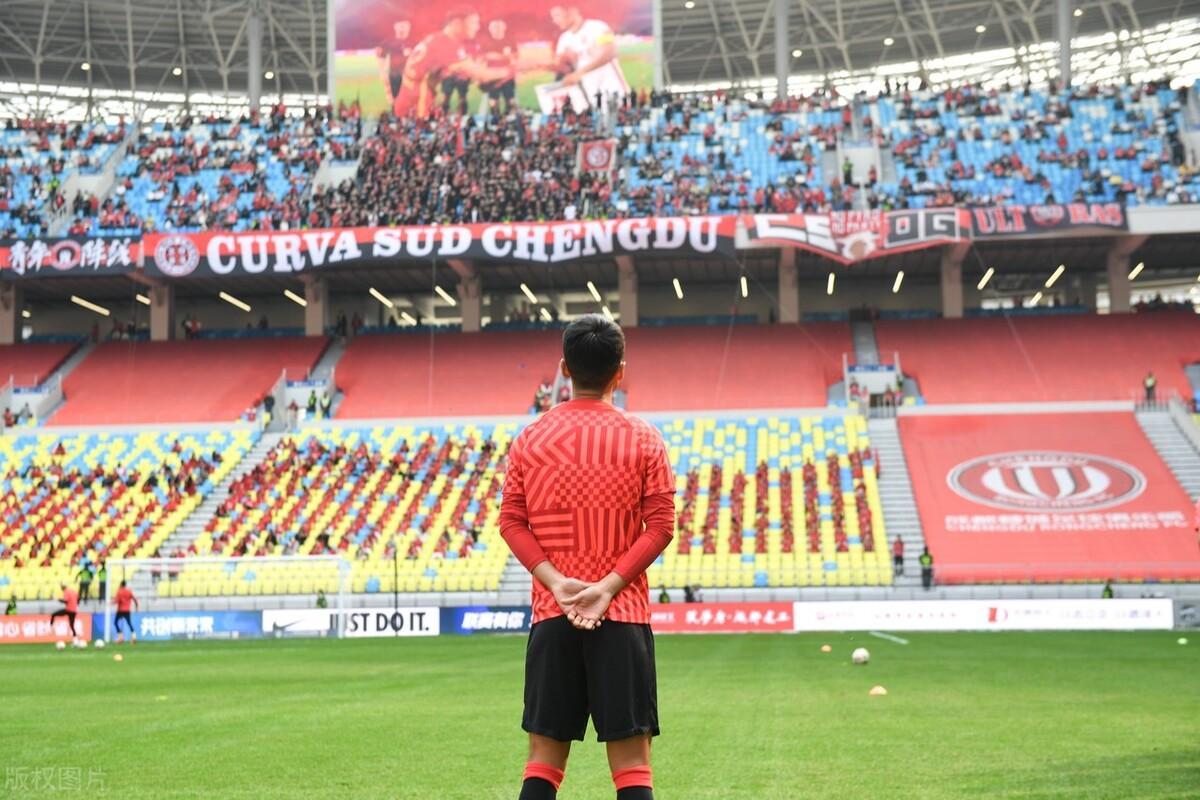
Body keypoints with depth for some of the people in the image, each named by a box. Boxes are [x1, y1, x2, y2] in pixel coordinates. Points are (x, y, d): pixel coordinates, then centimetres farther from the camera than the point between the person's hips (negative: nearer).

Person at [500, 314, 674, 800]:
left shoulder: (530, 438, 6)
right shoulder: (643, 439, 0)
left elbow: (511, 522, 1)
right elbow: (661, 526, -7)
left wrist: (557, 582, -7)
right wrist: (608, 587, -11)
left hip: (551, 615, 2)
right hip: (623, 615, -2)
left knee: (544, 760, 8)